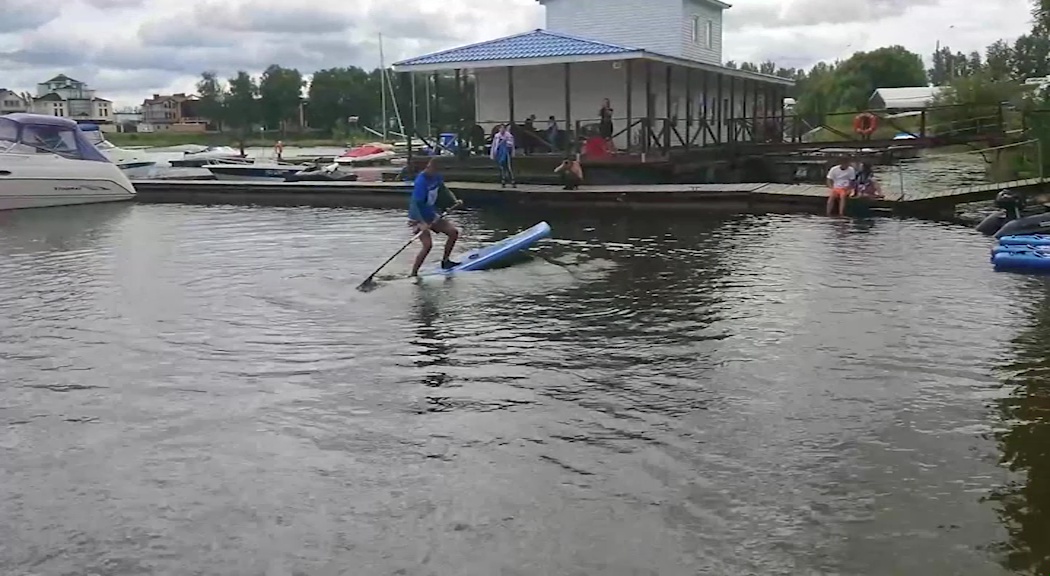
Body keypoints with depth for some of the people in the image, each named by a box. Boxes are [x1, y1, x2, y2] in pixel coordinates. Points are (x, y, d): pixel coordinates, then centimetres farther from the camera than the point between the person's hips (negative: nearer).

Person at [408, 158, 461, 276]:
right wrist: (422, 223, -36)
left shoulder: (437, 177, -3)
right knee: (428, 245, -23)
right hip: (418, 217, -8)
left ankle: (445, 261, 22)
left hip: (431, 215, 8)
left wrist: (454, 200, 9)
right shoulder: (421, 181, -26)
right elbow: (414, 204, -29)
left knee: (454, 232, 7)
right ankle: (413, 274, -14)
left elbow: (444, 188, 21)